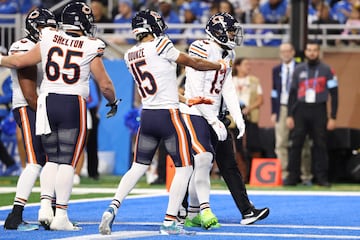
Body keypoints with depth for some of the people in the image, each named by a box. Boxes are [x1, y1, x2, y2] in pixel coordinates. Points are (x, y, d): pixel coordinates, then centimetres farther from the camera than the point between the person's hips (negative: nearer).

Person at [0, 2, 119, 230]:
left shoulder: (49, 40, 4)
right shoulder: (91, 48, -3)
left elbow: (19, 61, 13)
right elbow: (105, 85, 2)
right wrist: (113, 102, 22)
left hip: (47, 102, 4)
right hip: (73, 105, -4)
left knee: (52, 159, 15)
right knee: (67, 162, -1)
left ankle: (45, 205, 0)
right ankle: (61, 216, -3)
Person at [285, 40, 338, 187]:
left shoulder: (326, 70, 2)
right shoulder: (298, 70, 9)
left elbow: (334, 95, 1)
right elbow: (292, 93, 11)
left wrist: (332, 117, -5)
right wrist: (289, 115, 4)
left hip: (319, 111, -2)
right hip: (300, 110, 2)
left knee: (320, 144, 0)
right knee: (295, 143, -2)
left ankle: (321, 177, 6)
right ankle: (292, 176, 2)